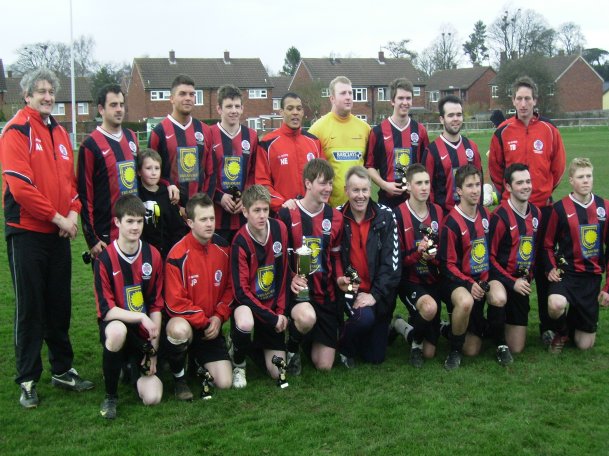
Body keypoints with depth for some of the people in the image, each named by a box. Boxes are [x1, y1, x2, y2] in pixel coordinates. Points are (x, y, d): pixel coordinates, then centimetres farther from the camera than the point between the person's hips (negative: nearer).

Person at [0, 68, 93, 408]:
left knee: (60, 304, 12)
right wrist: (57, 217, -14)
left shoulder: (60, 133, 14)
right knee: (30, 307, 0)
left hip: (59, 232, 6)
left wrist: (73, 213, -1)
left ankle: (62, 370, 25)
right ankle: (28, 380, 10)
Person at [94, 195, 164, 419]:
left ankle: (135, 369, 24)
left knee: (152, 397, -15)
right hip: (116, 326, -2)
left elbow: (156, 306, 1)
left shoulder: (153, 256, -2)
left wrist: (154, 348, -3)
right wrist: (141, 317, -27)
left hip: (144, 335, 3)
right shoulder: (105, 259, -12)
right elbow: (106, 310, -15)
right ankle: (110, 395, -16)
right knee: (117, 330, -41)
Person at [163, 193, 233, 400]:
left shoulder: (222, 247, -2)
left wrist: (218, 317, -6)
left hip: (211, 326, 4)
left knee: (225, 383, -7)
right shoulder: (178, 255, -19)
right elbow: (175, 303, -18)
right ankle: (178, 376, -10)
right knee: (180, 330, -43)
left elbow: (229, 288, 7)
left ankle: (200, 360, 29)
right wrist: (204, 321, -14)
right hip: (184, 321, -4)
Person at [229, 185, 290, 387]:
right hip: (248, 303, -3)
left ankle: (261, 344, 32)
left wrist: (281, 311, -2)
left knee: (278, 372, -2)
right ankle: (238, 364, -8)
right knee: (245, 323, -41)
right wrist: (271, 317, -19)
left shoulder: (279, 229, -7)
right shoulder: (240, 242, -19)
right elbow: (241, 291, -18)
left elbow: (283, 272, 2)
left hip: (273, 305, 4)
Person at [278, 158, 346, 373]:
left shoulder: (335, 217, 5)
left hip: (326, 292, 4)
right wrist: (290, 277, -22)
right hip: (298, 289, -4)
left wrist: (339, 277, -3)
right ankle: (292, 347, -4)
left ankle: (313, 336, 36)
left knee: (324, 365, 0)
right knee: (307, 317, -41)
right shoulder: (287, 215, -11)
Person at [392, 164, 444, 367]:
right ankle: (415, 339, -4)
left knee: (429, 353, 1)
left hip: (432, 280, 5)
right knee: (430, 308, -39)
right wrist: (417, 252, -28)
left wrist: (435, 253, -11)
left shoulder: (437, 212, 5)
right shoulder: (398, 214, -11)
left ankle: (404, 325, 34)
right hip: (408, 280, -5)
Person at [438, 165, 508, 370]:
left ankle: (500, 343, -1)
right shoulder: (452, 222, -14)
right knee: (465, 302, -38)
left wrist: (486, 281, 3)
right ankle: (455, 349, -9)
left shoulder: (484, 214, 5)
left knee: (499, 297, -30)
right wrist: (469, 284, -21)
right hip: (459, 282, -4)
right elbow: (447, 264, -10)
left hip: (484, 278, 5)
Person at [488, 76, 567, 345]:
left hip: (542, 207, 0)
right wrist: (508, 191, 7)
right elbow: (495, 169, 10)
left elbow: (558, 166, 9)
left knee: (544, 267, 3)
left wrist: (545, 191, 9)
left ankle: (547, 325, 11)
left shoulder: (549, 130, 1)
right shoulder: (503, 132, 0)